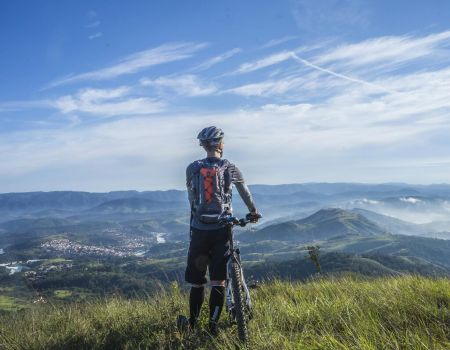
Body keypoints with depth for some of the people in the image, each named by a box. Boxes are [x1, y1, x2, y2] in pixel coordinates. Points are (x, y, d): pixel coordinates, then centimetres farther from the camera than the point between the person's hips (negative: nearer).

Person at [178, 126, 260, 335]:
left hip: (199, 229, 1)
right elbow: (245, 192, 15)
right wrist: (253, 212, 31)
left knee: (196, 281, 12)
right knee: (218, 281, 5)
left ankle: (192, 322, 23)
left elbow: (191, 198, 8)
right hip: (221, 230, -1)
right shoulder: (230, 168, 1)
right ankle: (213, 325, 7)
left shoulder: (192, 168, 1)